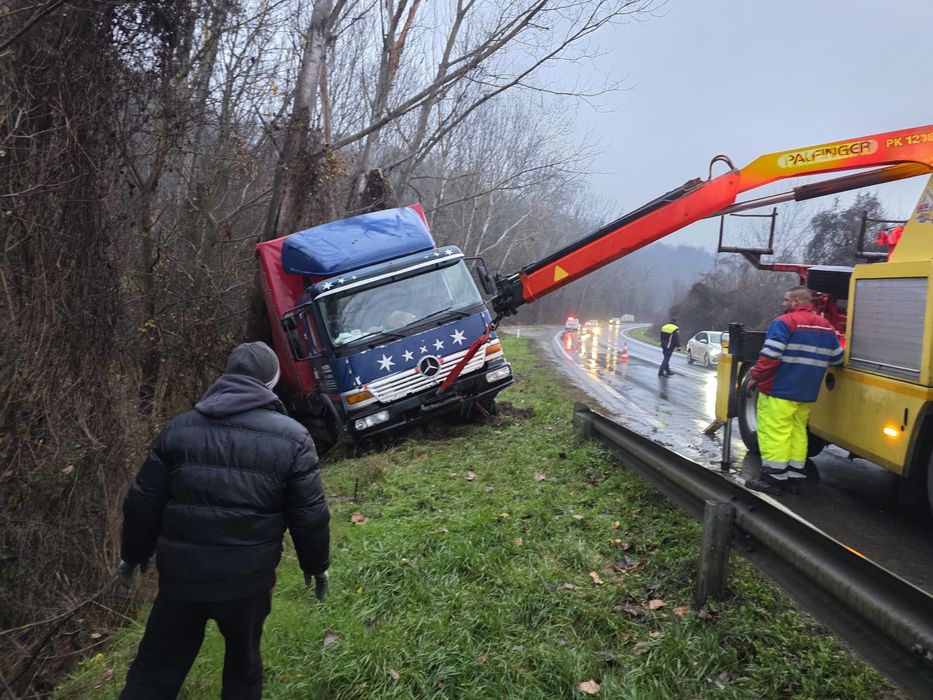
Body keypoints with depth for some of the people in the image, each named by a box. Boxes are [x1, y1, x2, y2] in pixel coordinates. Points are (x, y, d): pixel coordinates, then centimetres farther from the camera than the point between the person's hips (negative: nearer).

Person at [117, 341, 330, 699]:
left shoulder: (179, 428, 0)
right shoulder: (291, 438, -9)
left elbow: (143, 503, 4)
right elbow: (310, 515, -7)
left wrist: (133, 555, 19)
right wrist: (316, 565, 9)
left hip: (181, 572, 2)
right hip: (248, 577, -1)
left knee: (156, 668, 18)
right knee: (243, 662, 22)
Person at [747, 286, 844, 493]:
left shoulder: (784, 323, -11)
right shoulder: (826, 326, 13)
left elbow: (770, 357, -18)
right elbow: (837, 358, 18)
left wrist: (756, 377, -7)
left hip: (779, 390, -8)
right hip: (807, 393, 8)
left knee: (774, 433, -3)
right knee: (798, 431, 15)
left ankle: (774, 478, -2)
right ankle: (795, 476, 19)